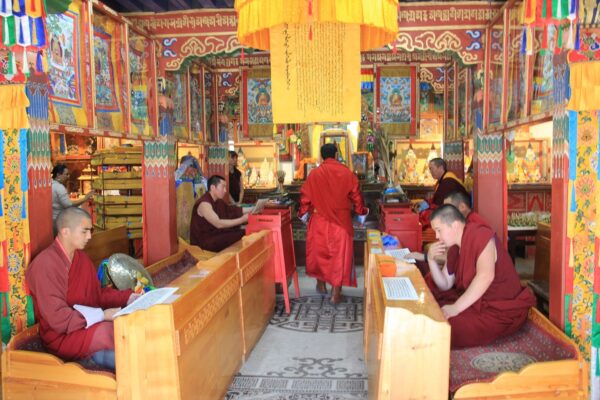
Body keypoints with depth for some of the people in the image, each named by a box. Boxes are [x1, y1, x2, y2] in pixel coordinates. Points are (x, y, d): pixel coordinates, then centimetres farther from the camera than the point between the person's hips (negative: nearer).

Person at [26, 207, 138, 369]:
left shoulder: (82, 257, 7)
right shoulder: (45, 264, -18)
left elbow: (99, 293, 13)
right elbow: (58, 318, -22)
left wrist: (130, 297, -2)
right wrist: (102, 315, -26)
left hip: (89, 324, 7)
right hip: (61, 336, -7)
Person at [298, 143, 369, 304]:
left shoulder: (314, 174, -5)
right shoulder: (347, 173, -5)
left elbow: (305, 197, -1)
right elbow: (356, 197, 1)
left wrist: (303, 213, 16)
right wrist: (362, 211, 19)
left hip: (320, 221, 1)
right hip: (341, 222, -1)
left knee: (320, 251, 19)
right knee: (340, 254, 5)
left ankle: (321, 284, 32)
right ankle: (336, 293, 6)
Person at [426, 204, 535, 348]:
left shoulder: (481, 234, -17)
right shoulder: (455, 247, 8)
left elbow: (485, 276, -33)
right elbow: (445, 285, 11)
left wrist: (455, 308, -35)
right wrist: (431, 259, -5)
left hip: (501, 310, -9)